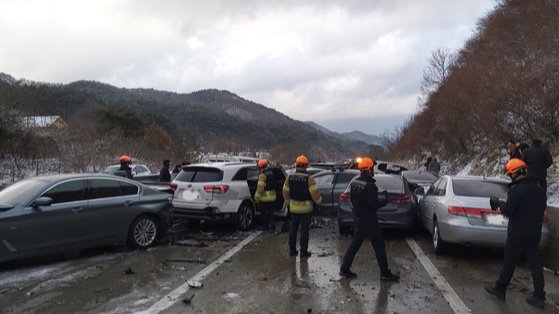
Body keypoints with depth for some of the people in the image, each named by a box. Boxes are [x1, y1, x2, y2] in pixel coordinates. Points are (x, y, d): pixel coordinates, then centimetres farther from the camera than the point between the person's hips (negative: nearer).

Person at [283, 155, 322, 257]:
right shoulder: (309, 178, -13)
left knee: (293, 228, 13)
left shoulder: (289, 177, -1)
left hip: (293, 207, 4)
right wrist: (318, 202, 5)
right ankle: (304, 251, 8)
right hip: (306, 208, -3)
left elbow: (285, 192, 5)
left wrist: (288, 202, 21)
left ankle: (292, 250, 18)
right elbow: (314, 193, -14)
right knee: (304, 229, 4)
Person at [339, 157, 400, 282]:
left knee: (355, 243, 15)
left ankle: (345, 269, 17)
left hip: (358, 218, 8)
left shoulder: (353, 182, 4)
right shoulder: (370, 185, -22)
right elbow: (374, 204, -24)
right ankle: (385, 273, 12)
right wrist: (386, 199, -9)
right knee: (379, 246, 3)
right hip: (369, 220, -8)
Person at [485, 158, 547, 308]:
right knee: (535, 263, 11)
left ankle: (500, 289, 20)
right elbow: (542, 208, 16)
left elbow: (508, 211, -20)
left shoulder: (517, 191, -20)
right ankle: (539, 296, 14)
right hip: (535, 233, 7)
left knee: (509, 263, 6)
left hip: (517, 234, -7)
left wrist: (498, 203, -4)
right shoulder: (539, 190, 4)